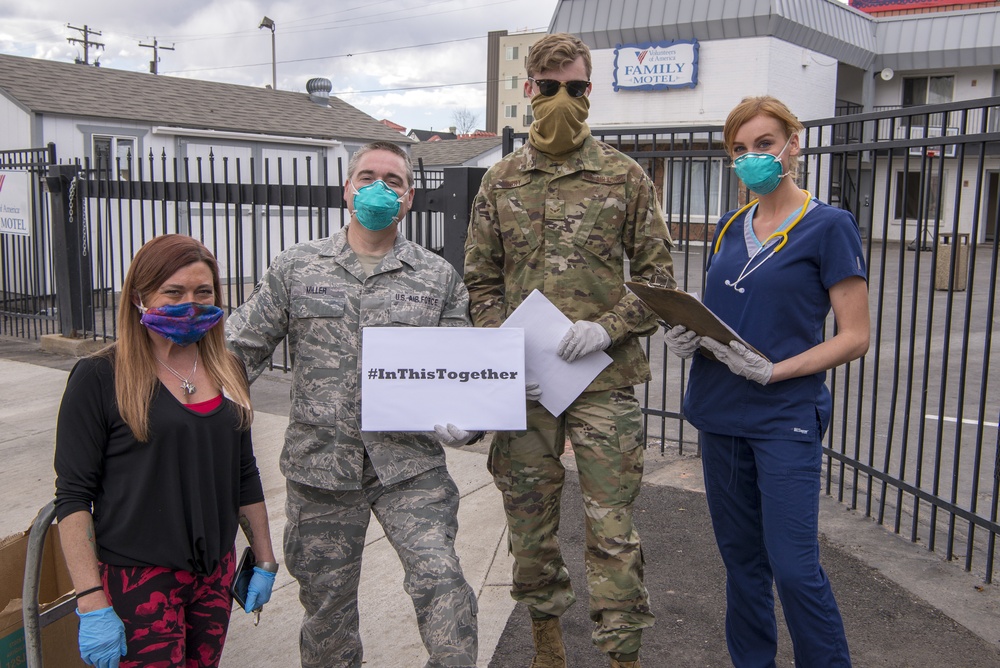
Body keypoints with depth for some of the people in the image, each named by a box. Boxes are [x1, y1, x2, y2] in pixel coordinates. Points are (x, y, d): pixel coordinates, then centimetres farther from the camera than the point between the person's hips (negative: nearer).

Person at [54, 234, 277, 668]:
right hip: (136, 579, -5)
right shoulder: (99, 378, -10)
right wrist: (91, 604, -15)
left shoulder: (228, 372, 6)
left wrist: (265, 562, 14)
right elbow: (74, 496, -10)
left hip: (216, 574, 5)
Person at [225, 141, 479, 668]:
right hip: (320, 466, 1)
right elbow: (240, 351, 5)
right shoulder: (295, 269, 4)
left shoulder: (438, 278, 4)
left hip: (410, 465, -1)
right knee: (326, 600, 14)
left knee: (440, 578, -14)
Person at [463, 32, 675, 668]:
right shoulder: (501, 181, 7)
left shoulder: (626, 176, 1)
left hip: (605, 379, -2)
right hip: (523, 381, 3)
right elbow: (481, 282, 9)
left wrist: (609, 327, -13)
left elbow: (659, 275, 3)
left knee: (612, 525, 1)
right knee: (530, 517, 14)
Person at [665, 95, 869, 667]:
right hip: (720, 410, 6)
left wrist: (774, 370, -19)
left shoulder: (828, 225, -6)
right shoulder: (730, 228, 11)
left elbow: (855, 337, -8)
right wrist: (689, 335, -3)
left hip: (786, 416, -6)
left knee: (794, 566, -6)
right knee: (740, 554, 14)